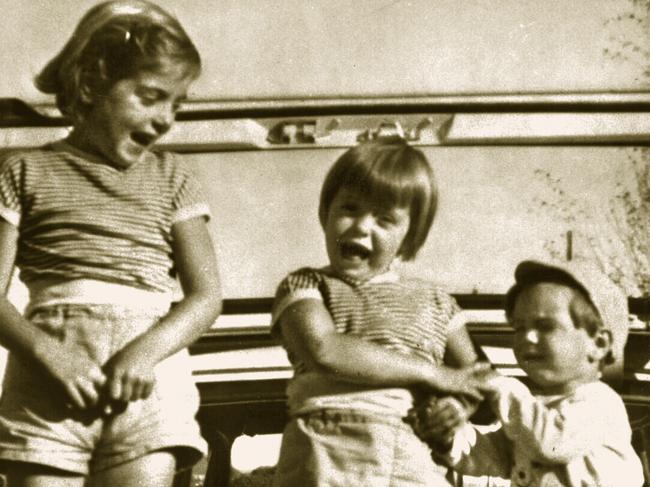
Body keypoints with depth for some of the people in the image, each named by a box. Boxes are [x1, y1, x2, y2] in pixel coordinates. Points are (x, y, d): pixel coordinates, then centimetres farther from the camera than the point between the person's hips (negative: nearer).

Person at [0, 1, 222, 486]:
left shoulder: (172, 178, 15)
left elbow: (207, 293, 6)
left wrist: (148, 349, -13)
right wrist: (47, 351, -16)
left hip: (147, 379, 1)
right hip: (48, 382, -1)